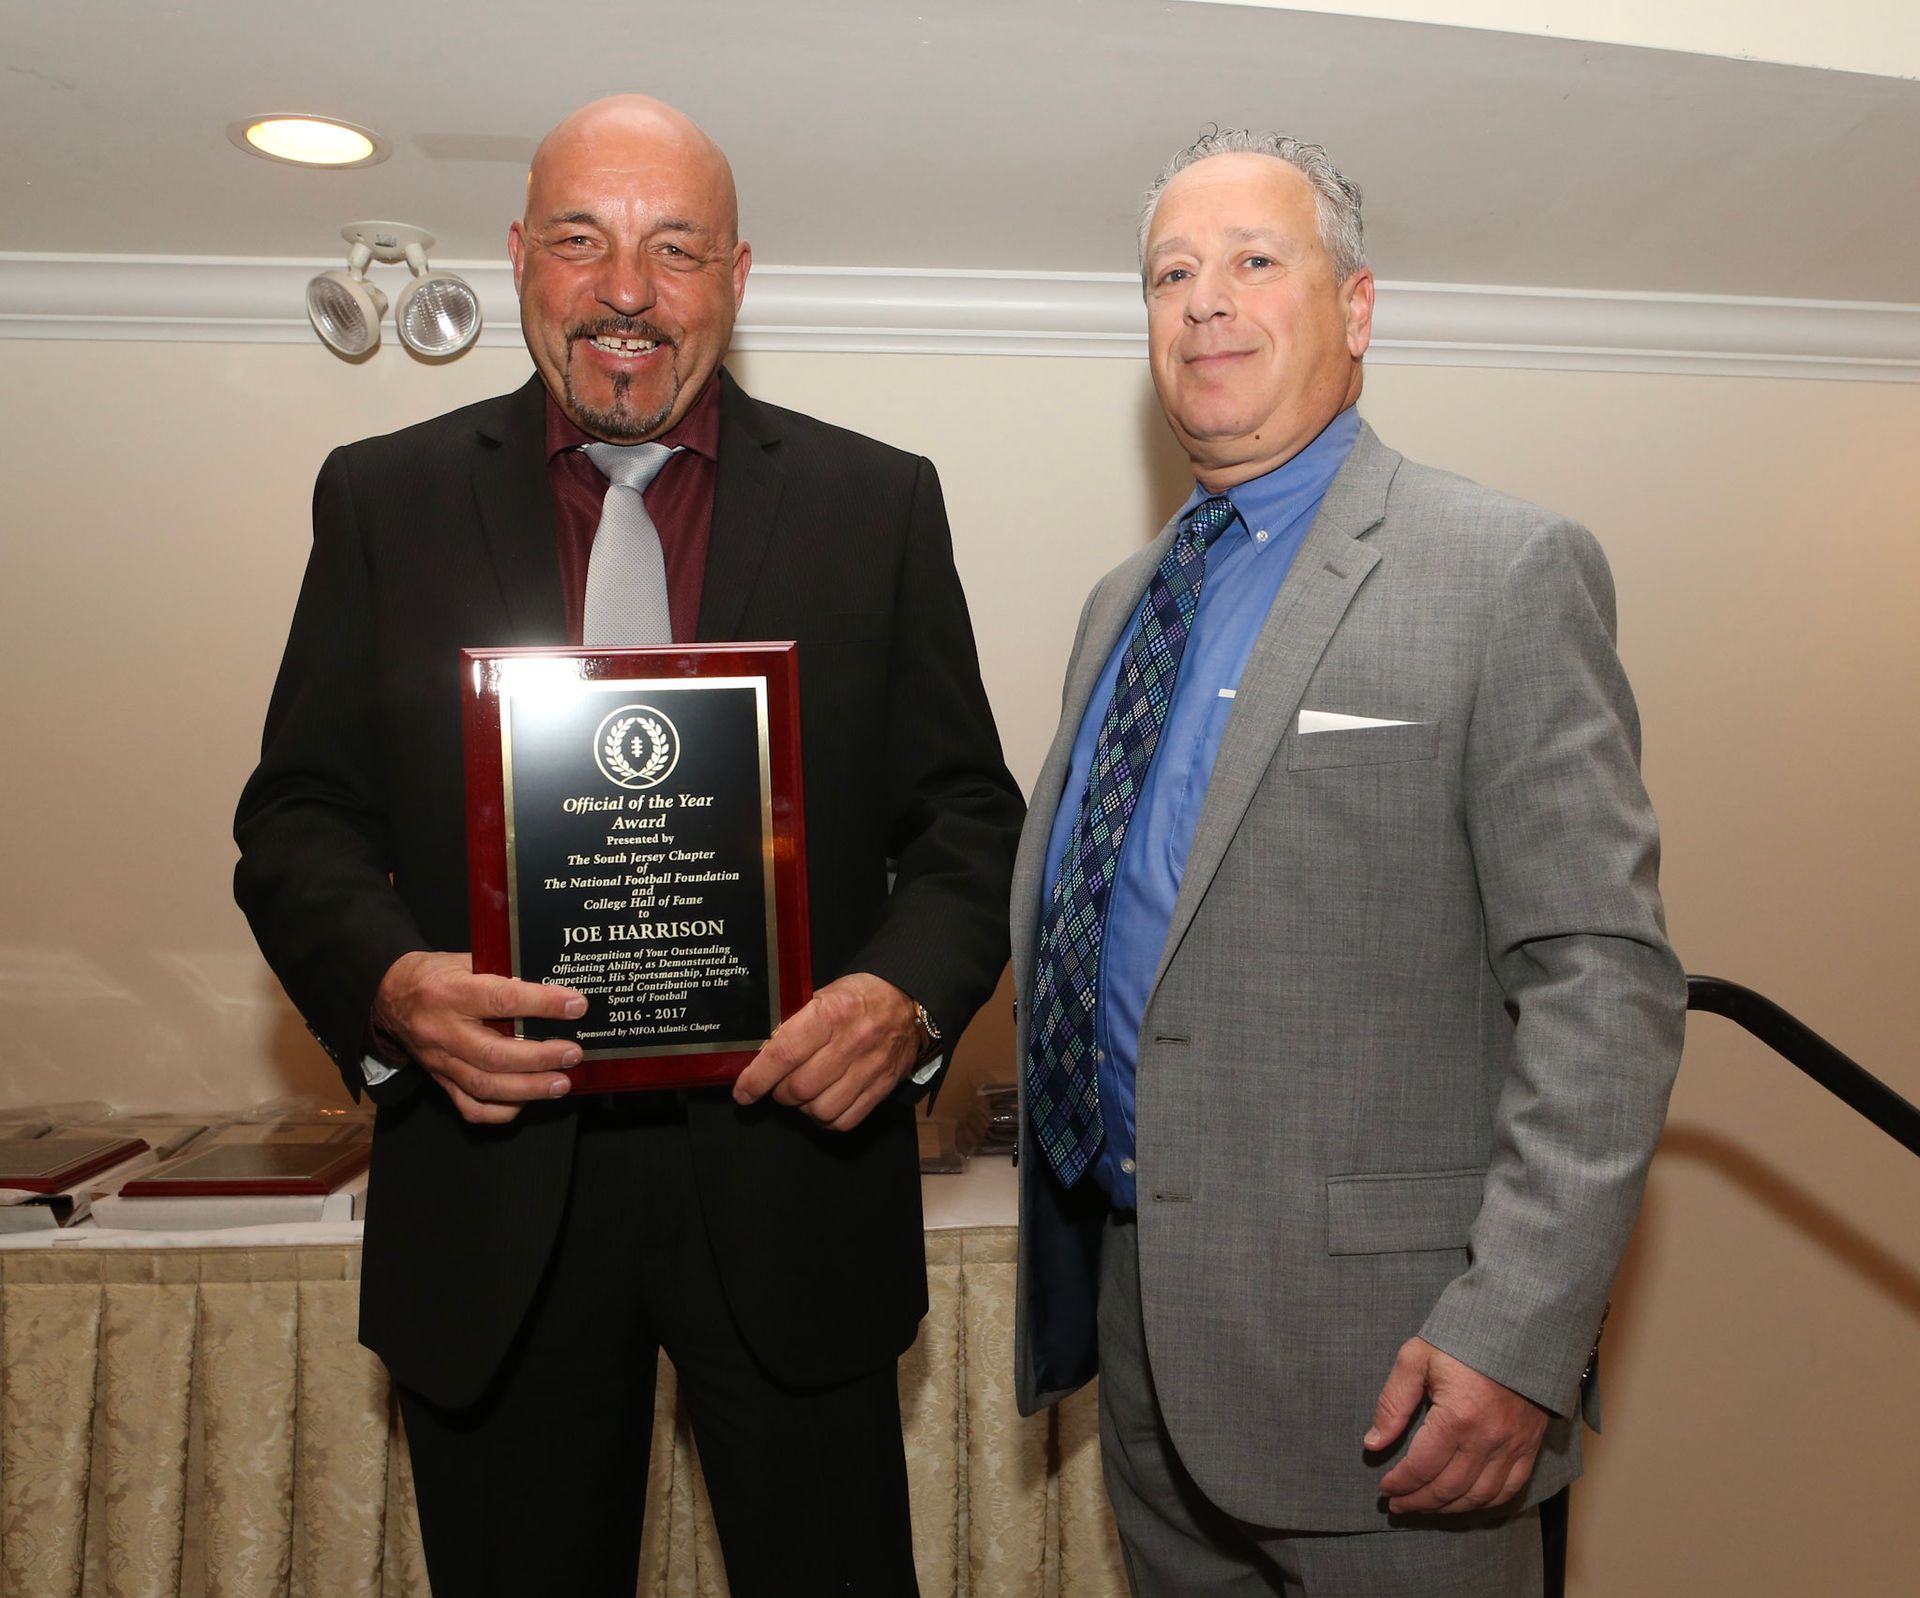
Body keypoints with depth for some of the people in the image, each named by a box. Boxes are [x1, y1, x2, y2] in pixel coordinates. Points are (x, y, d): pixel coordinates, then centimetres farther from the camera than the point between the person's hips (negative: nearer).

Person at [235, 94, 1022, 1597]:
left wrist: (912, 990, -18)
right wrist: (389, 984, -17)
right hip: (492, 1188, 1)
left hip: (789, 1159, 0)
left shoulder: (879, 501, 2)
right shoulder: (384, 497, 4)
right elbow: (300, 815, 3)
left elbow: (969, 810, 2)